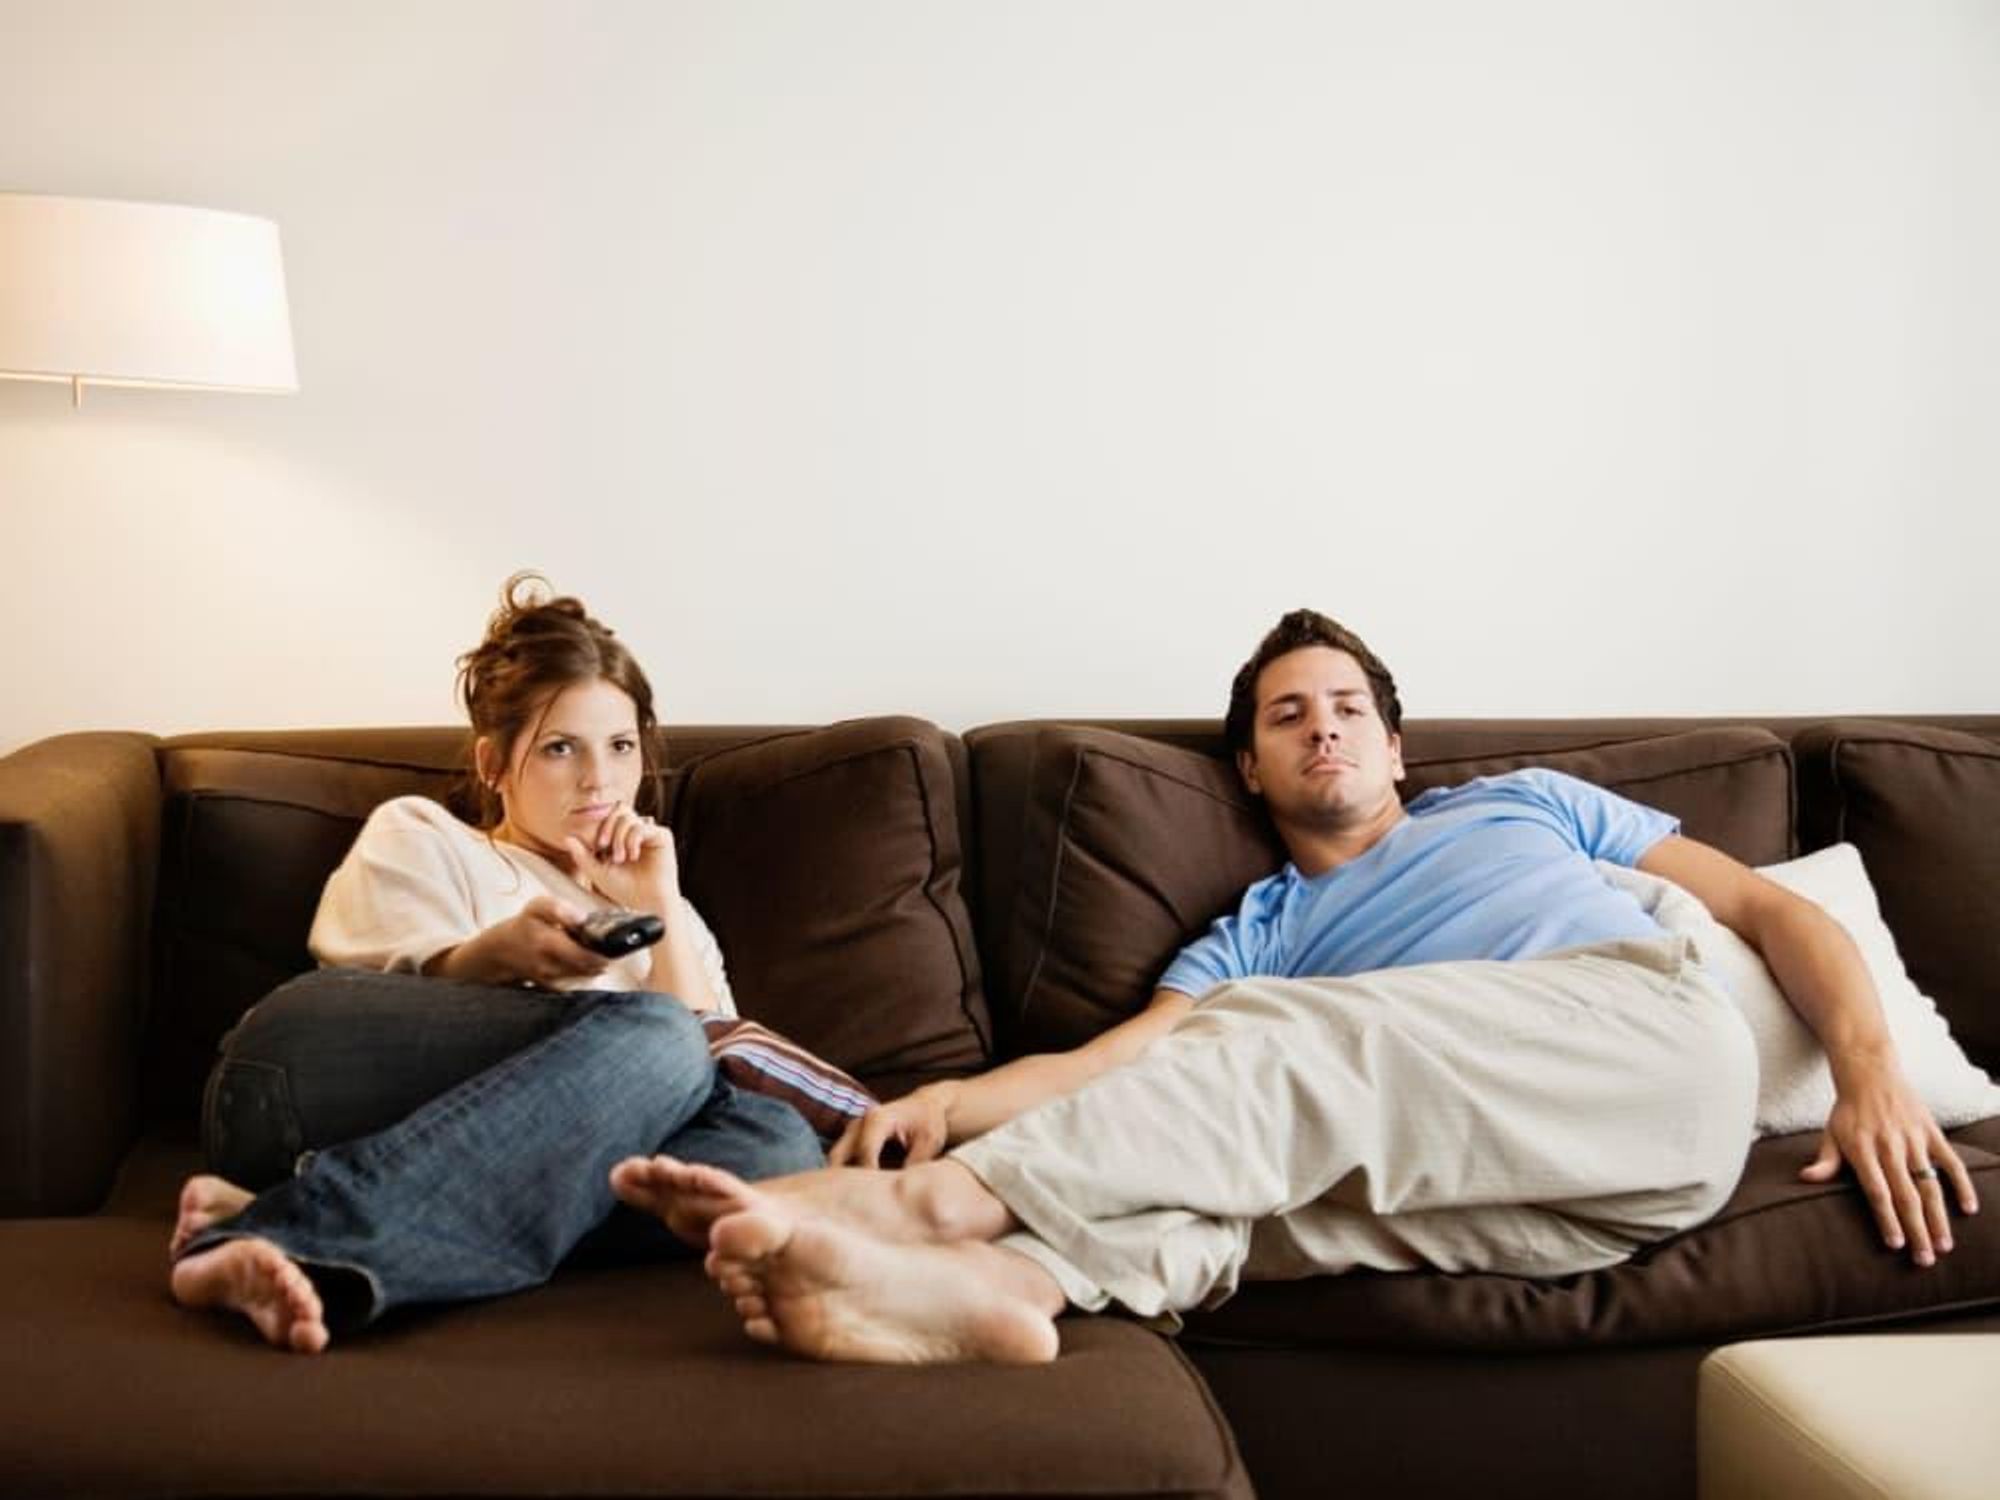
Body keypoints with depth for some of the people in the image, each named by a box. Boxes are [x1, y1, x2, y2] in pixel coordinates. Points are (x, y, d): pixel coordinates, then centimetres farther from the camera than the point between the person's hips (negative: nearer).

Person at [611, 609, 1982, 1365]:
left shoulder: (1524, 804, 29)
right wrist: (946, 1102, -11)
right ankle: (985, 1278, -56)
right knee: (1199, 1175, -25)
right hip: (1538, 1198, 2)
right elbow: (1113, 1060, 10)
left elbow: (1768, 905, 23)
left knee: (1274, 1048, -25)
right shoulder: (1253, 941, 28)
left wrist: (1869, 1064, 2)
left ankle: (946, 1204, -30)